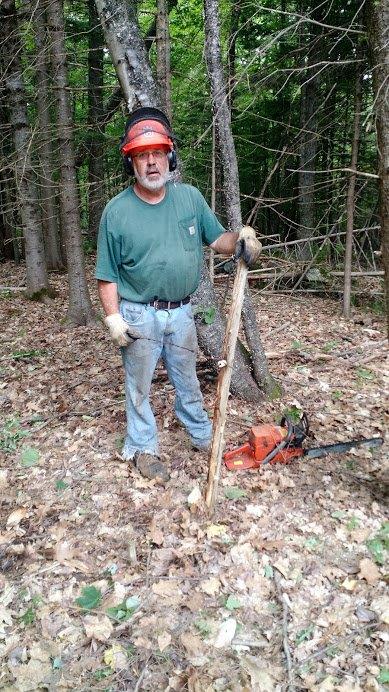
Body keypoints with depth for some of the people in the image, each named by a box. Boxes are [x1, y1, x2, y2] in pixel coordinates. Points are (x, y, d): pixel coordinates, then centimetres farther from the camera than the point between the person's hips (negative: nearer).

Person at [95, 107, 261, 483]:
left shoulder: (190, 197, -2)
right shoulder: (116, 211, -10)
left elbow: (217, 239, 2)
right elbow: (107, 274, -6)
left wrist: (240, 239, -19)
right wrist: (113, 317, -13)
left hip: (181, 312, 3)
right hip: (139, 316, -3)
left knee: (187, 379, 21)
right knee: (139, 386, 12)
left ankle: (201, 434, 40)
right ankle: (142, 448, 30)